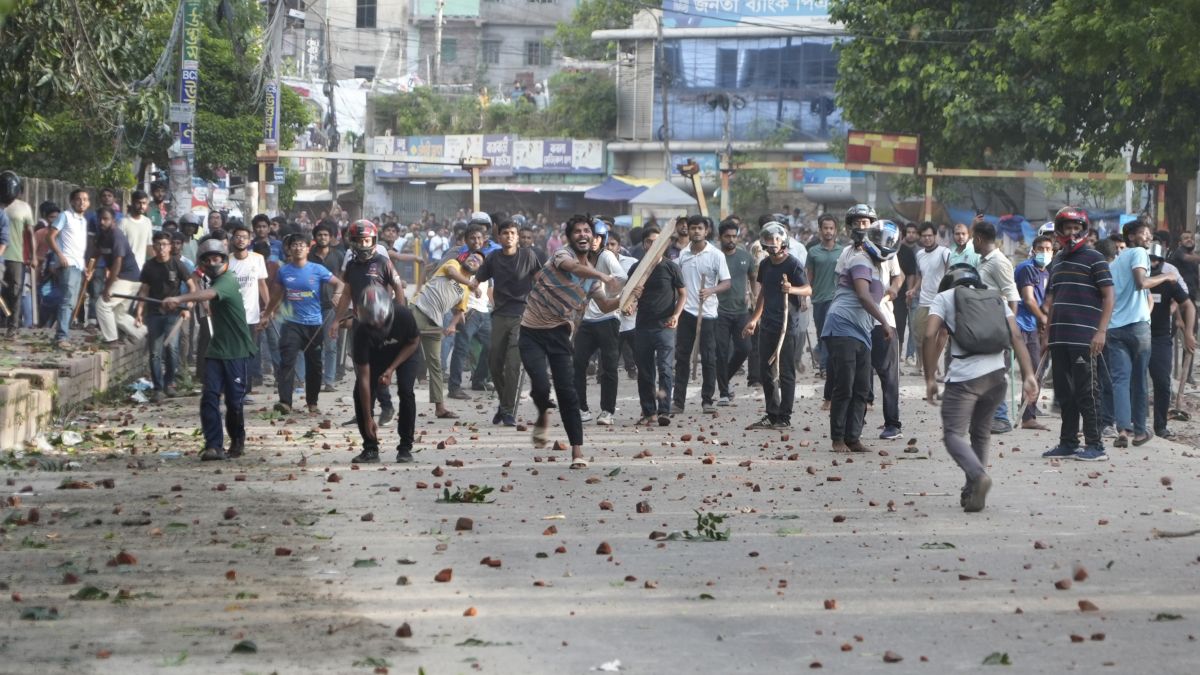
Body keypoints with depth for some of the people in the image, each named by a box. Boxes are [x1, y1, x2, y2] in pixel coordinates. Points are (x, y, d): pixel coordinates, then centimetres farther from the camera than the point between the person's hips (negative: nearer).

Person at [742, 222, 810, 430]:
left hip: (787, 325, -7)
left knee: (786, 373, -3)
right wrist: (754, 319, 23)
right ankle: (772, 415, 18)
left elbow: (808, 290, -13)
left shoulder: (793, 264, -8)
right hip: (768, 325, 7)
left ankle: (784, 418, 1)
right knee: (764, 371, 9)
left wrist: (792, 289, -33)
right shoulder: (765, 264, 13)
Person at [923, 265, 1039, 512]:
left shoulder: (944, 297, 12)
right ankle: (973, 492, 20)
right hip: (997, 374, 4)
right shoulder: (996, 298, 22)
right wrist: (1029, 375, 3)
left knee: (953, 433, -1)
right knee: (980, 433, 21)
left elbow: (930, 335, -3)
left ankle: (978, 475, -27)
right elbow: (1016, 336, 9)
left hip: (964, 376, -4)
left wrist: (930, 378, 0)